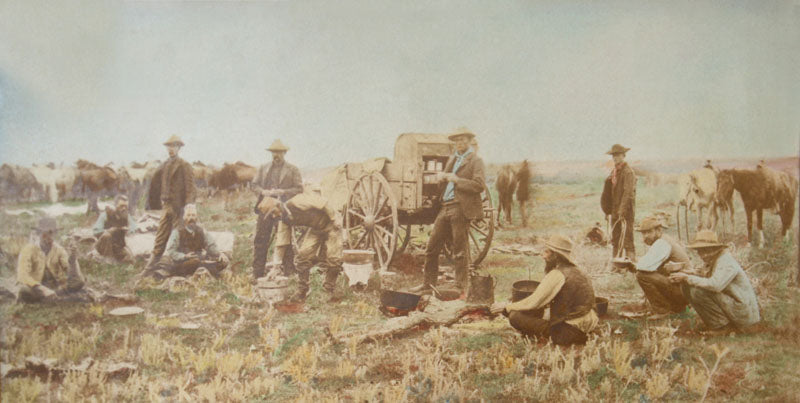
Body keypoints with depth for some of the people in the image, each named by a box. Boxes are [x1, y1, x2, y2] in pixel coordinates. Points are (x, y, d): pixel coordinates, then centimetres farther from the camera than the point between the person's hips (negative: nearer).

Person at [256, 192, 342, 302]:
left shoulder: (296, 203, -31)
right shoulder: (284, 219, -7)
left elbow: (322, 203, -25)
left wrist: (334, 219, -17)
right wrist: (276, 267, -5)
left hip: (330, 224, -6)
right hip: (315, 228, 6)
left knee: (333, 259, -11)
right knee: (302, 255, -9)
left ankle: (329, 291, 10)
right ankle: (302, 292, 2)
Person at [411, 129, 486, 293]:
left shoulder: (475, 161, -2)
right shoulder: (452, 159, 21)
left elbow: (480, 186, -15)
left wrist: (457, 180, -16)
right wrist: (442, 178, 3)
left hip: (461, 208, -8)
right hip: (445, 207, 8)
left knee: (459, 250, -2)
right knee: (432, 246, 9)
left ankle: (460, 287, 7)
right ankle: (428, 284, 18)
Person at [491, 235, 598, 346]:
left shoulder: (557, 275, -16)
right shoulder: (574, 270, 11)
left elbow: (533, 303, -14)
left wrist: (506, 307, -2)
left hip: (568, 332, -9)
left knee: (515, 316, -11)